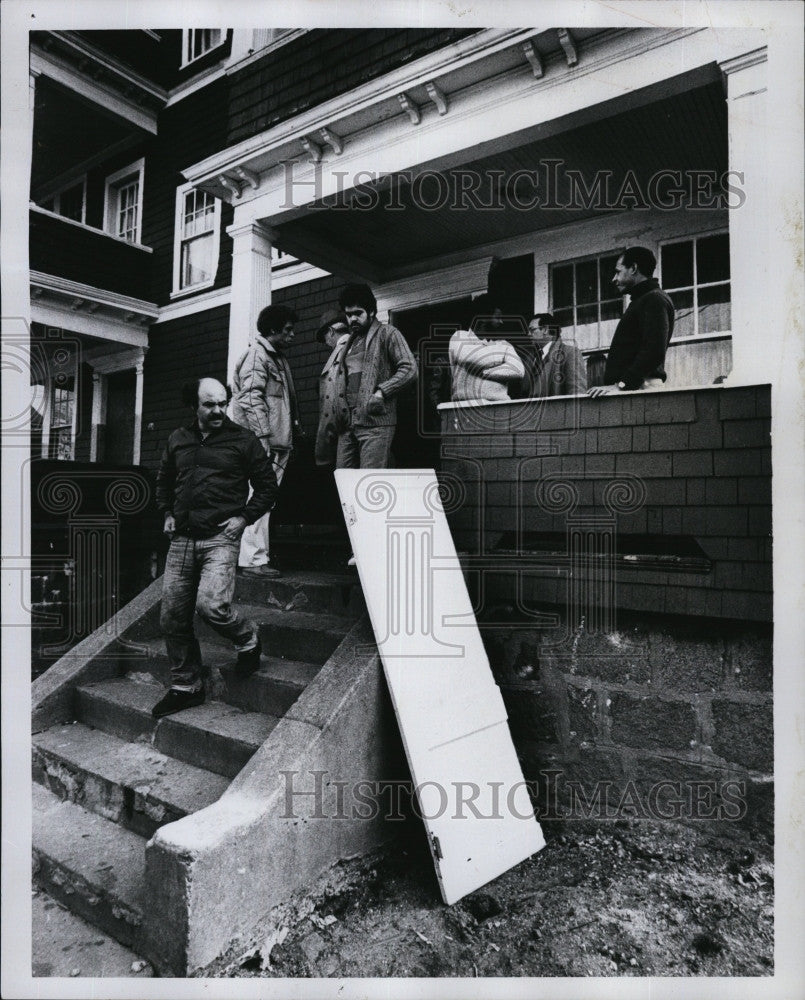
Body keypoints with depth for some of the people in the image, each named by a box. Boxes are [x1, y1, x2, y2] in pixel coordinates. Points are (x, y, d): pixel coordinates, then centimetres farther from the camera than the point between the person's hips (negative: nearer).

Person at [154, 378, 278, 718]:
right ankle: (185, 686, 22)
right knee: (172, 618, 5)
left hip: (220, 537, -5)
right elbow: (163, 481, 29)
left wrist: (244, 517, -6)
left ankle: (248, 639, 10)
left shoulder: (243, 440, 1)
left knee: (211, 604, -23)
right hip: (182, 538, 5)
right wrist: (167, 514, 15)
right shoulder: (178, 439, 14)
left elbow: (267, 486, 4)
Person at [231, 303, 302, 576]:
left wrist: (295, 428, 19)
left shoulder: (279, 358, 23)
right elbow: (251, 399, -16)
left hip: (279, 441, 9)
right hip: (263, 441, -9)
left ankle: (258, 555, 17)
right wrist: (263, 436, -22)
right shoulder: (256, 356, -7)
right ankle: (253, 558, -8)